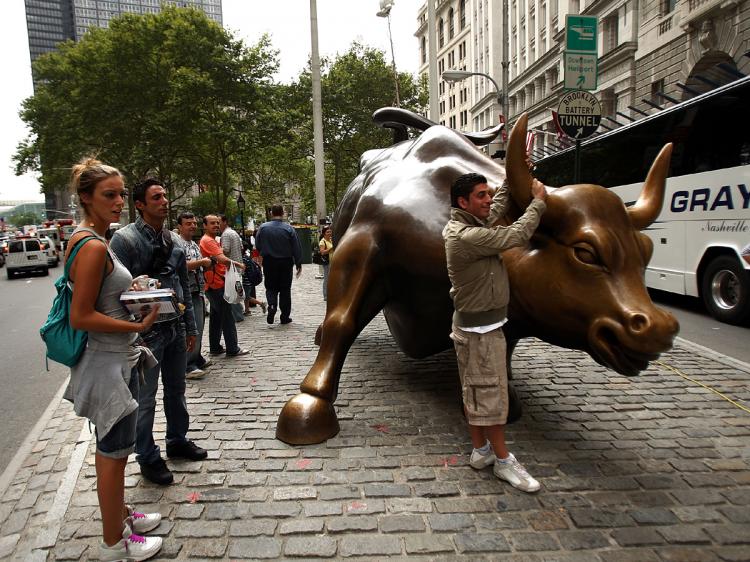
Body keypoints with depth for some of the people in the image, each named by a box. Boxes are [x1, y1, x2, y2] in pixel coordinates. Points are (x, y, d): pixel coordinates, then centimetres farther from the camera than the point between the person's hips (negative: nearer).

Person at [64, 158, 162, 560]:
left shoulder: (88, 239, 9)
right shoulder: (93, 247, -22)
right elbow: (81, 317, -23)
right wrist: (138, 325, -22)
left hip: (115, 359, 10)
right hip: (108, 364, -10)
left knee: (111, 449, 23)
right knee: (114, 453, 6)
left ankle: (120, 515, 43)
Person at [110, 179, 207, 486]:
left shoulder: (174, 240, 9)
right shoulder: (124, 239, -10)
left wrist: (190, 327, 14)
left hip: (176, 328, 6)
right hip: (146, 331, -6)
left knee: (176, 390, 19)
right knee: (145, 398, 5)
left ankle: (178, 440, 38)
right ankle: (148, 458, 22)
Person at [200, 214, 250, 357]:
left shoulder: (212, 240, 19)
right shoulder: (208, 241, -15)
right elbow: (222, 259, -27)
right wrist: (238, 264, -14)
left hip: (214, 285, 10)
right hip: (217, 286, -10)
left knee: (216, 317, 15)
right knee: (227, 318, -4)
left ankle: (215, 348, 22)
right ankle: (232, 349, 2)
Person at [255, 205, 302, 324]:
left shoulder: (263, 228, -5)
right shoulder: (289, 229, -9)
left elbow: (258, 245, 3)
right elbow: (296, 248, -6)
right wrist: (299, 264, 2)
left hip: (269, 262, 1)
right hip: (286, 262, 0)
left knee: (271, 287, 12)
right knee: (285, 289, 9)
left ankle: (272, 305, -16)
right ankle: (285, 316, 13)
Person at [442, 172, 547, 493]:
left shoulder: (466, 225, 6)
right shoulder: (467, 237, -25)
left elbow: (497, 208, 21)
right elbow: (517, 236, -22)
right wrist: (538, 201, -8)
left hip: (471, 324, 10)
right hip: (481, 329, -10)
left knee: (474, 391, 15)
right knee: (491, 392, 1)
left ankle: (481, 450, 27)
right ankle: (503, 460, 13)